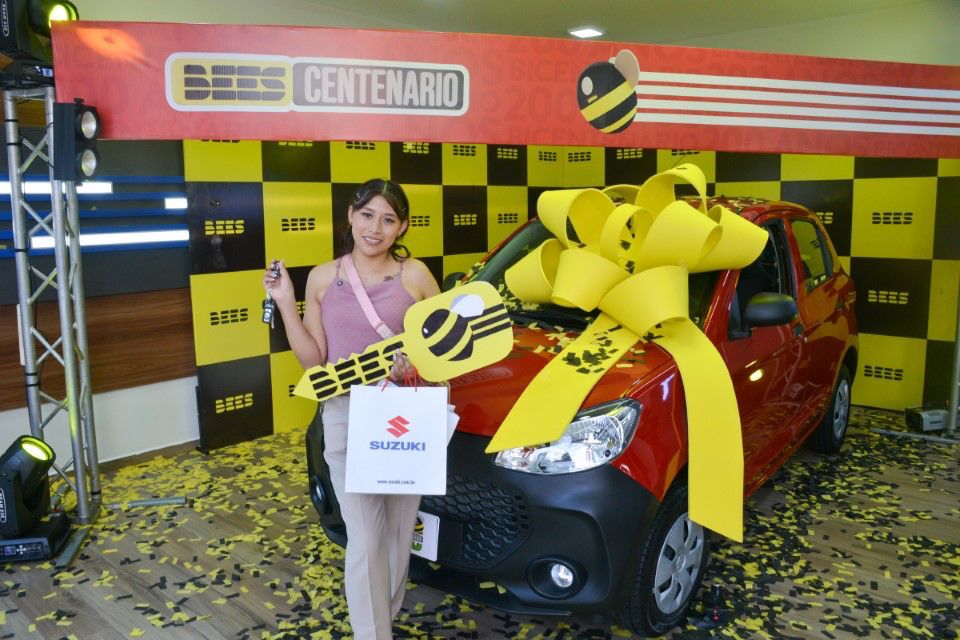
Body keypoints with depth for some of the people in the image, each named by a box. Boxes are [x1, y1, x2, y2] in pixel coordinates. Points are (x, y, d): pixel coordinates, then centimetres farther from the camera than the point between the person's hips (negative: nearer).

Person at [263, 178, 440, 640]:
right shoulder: (322, 278, 2)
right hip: (346, 417, 0)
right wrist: (285, 303, -5)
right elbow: (313, 359, 3)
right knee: (364, 539, -1)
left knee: (398, 532, 15)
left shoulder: (415, 275, -3)